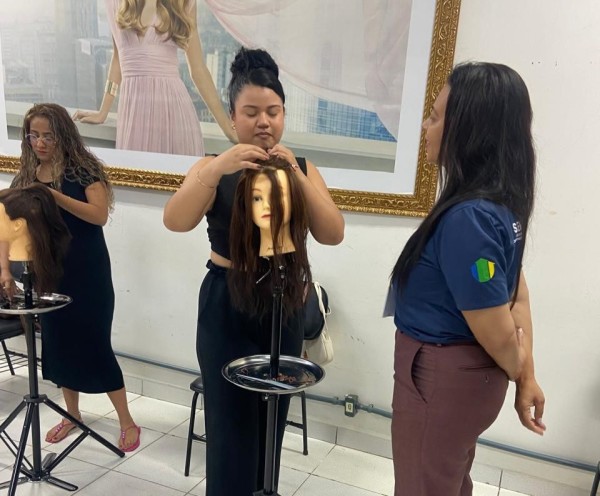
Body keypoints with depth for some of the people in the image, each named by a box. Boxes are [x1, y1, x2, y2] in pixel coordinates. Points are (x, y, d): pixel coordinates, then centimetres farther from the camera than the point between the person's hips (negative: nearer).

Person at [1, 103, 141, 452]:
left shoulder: (84, 169, -9)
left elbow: (100, 215, -21)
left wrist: (55, 196, -28)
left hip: (88, 275, -5)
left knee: (95, 345, -1)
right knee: (59, 344, 14)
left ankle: (127, 422, 13)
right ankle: (72, 414, 34)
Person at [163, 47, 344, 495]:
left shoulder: (302, 168, 2)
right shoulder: (214, 168, -3)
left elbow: (332, 235, -11)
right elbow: (176, 222, -20)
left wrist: (296, 175, -23)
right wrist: (217, 169, -34)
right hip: (227, 306, -2)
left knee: (272, 418, 15)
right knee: (232, 423, 0)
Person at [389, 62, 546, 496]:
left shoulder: (467, 218, -29)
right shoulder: (499, 205, 0)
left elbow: (498, 333, -24)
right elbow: (517, 297, 6)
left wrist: (519, 374, -4)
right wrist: (527, 378, 9)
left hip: (441, 378, -8)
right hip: (466, 375, 8)